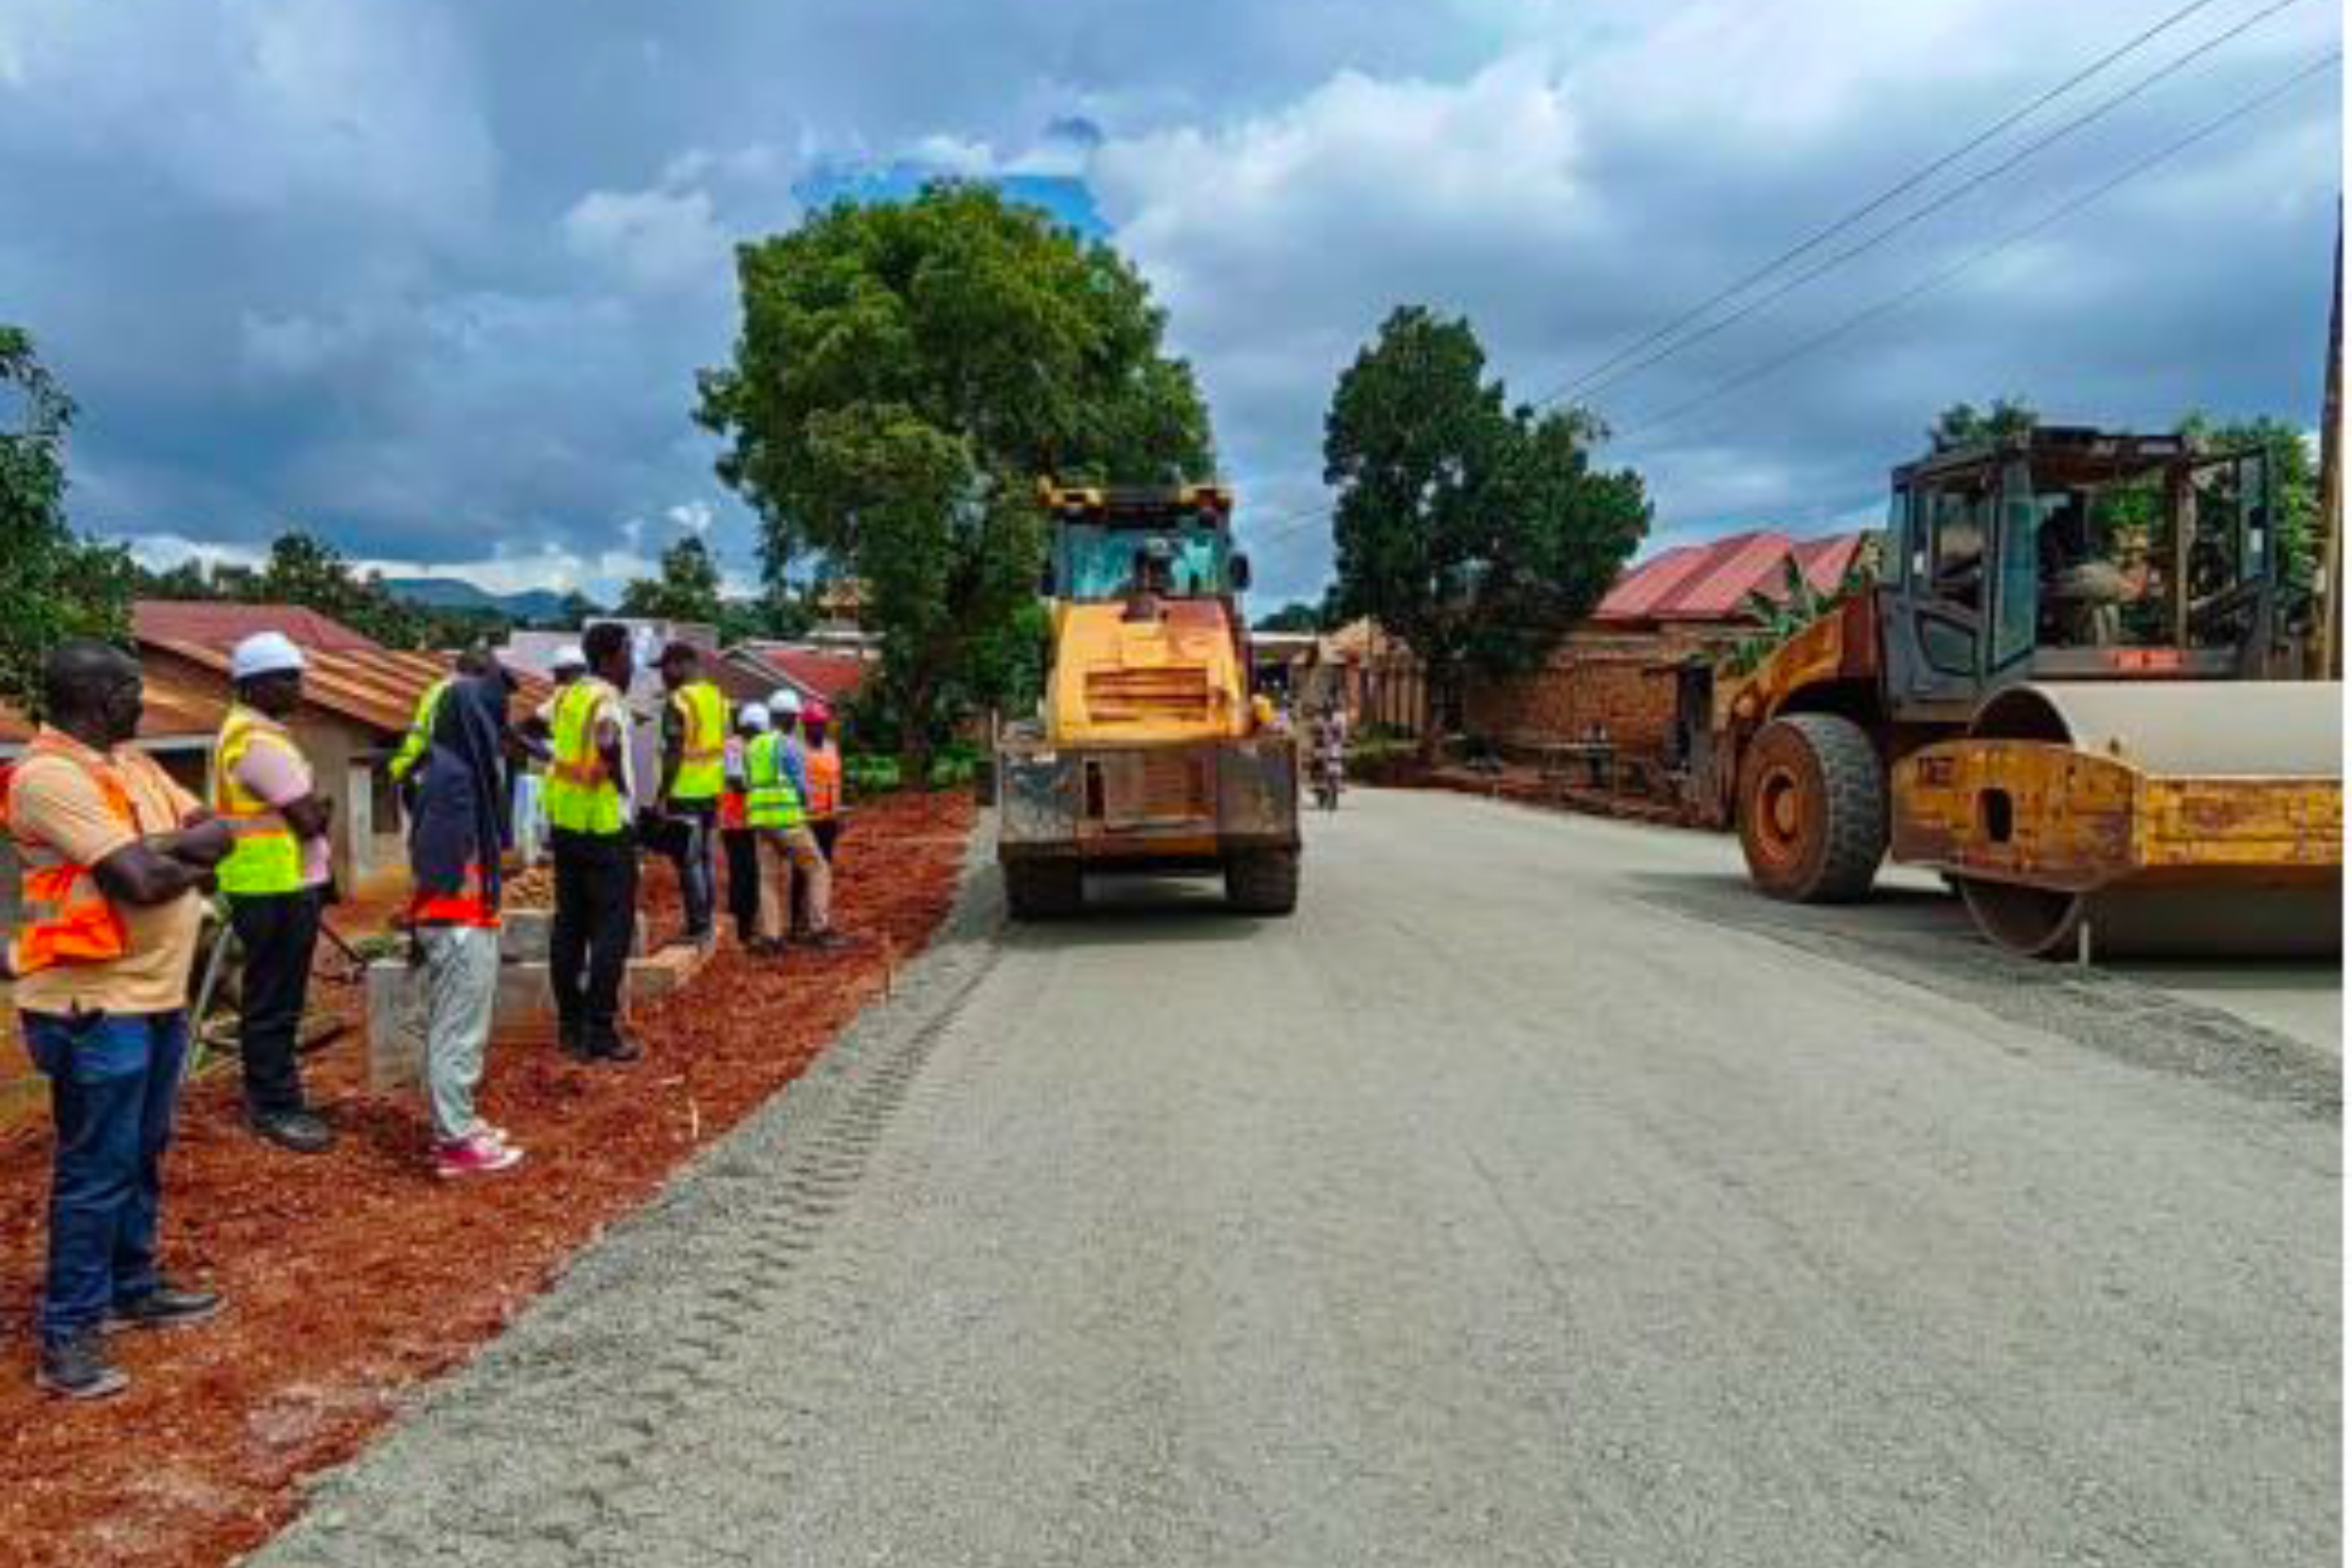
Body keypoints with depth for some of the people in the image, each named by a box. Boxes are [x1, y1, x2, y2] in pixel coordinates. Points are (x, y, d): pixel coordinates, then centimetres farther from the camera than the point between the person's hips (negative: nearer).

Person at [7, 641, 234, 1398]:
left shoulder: (131, 762, 10)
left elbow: (218, 832, 5)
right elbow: (142, 881, -25)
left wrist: (157, 848, -14)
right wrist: (188, 859, -5)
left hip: (156, 994, 9)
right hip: (94, 1007, -9)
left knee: (142, 1156, 20)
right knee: (95, 1170, -1)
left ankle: (133, 1287, 34)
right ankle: (67, 1335, 11)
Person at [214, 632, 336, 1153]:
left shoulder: (254, 731, 14)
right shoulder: (258, 741, -19)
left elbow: (307, 810, 17)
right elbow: (310, 818, -20)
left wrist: (309, 808, -2)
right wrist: (316, 809, 0)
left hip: (282, 884, 10)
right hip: (276, 888, -10)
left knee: (275, 998, 19)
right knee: (273, 1002, -2)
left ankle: (269, 1093, 31)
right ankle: (276, 1107, 6)